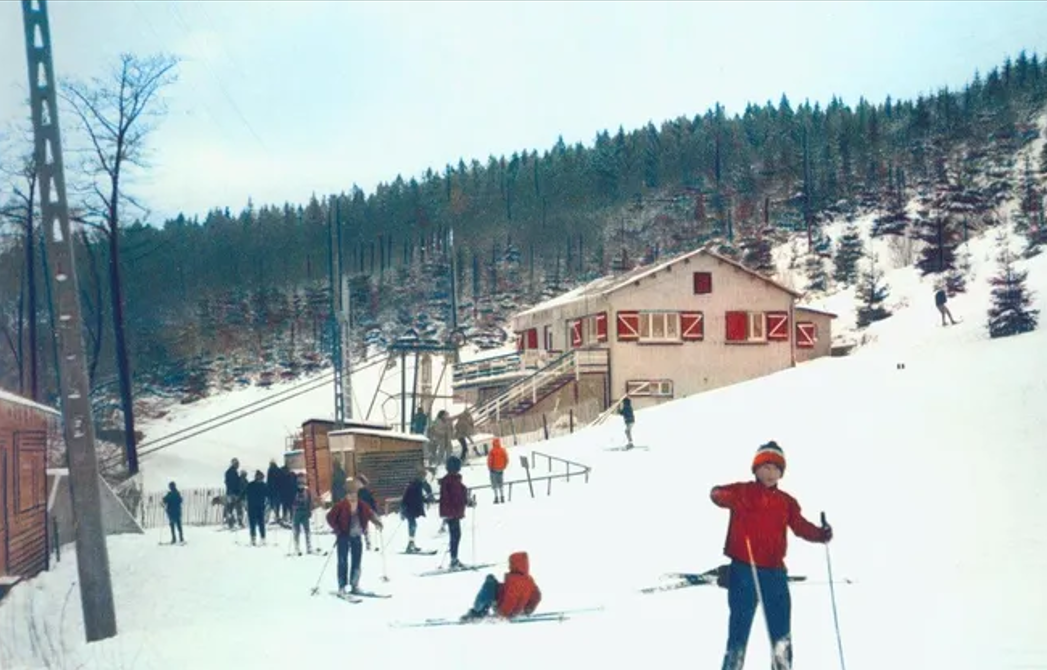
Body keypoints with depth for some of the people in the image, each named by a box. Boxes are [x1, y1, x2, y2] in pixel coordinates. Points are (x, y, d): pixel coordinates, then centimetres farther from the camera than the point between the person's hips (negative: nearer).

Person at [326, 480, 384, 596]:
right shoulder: (341, 505, -11)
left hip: (357, 536, 5)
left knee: (357, 562, 9)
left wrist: (377, 521, -2)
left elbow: (370, 513, 15)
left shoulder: (362, 506, 4)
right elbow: (330, 517, -8)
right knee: (343, 562, -4)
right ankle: (342, 587, 0)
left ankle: (354, 586, 20)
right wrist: (337, 530, -11)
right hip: (344, 536, -5)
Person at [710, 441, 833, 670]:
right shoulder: (743, 491, 2)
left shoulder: (787, 501, 13)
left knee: (781, 632, 6)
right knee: (740, 627, -1)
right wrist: (732, 499, -36)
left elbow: (801, 526, 3)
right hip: (743, 569, -4)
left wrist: (820, 534, -18)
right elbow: (716, 494, -14)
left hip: (774, 572, 4)